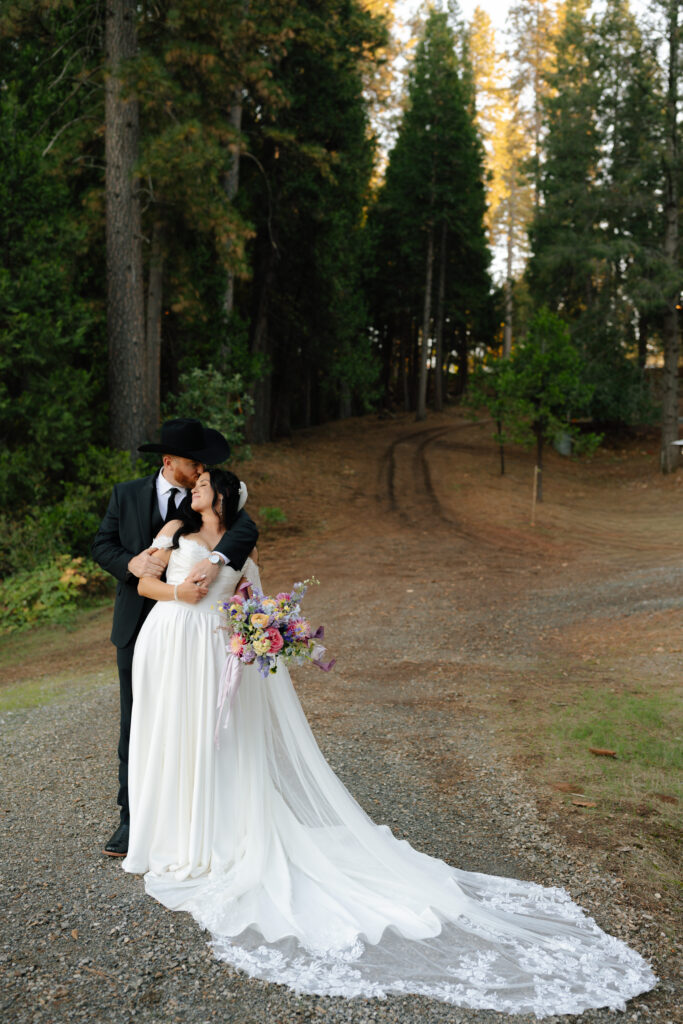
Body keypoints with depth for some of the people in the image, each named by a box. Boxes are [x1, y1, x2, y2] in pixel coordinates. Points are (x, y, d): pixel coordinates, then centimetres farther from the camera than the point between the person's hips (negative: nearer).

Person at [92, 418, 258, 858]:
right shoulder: (127, 495, 3)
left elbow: (246, 529, -21)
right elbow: (102, 545, 2)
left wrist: (217, 559, -41)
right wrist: (131, 563, -19)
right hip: (138, 628, 1)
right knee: (136, 725, 7)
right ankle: (133, 819, 20)